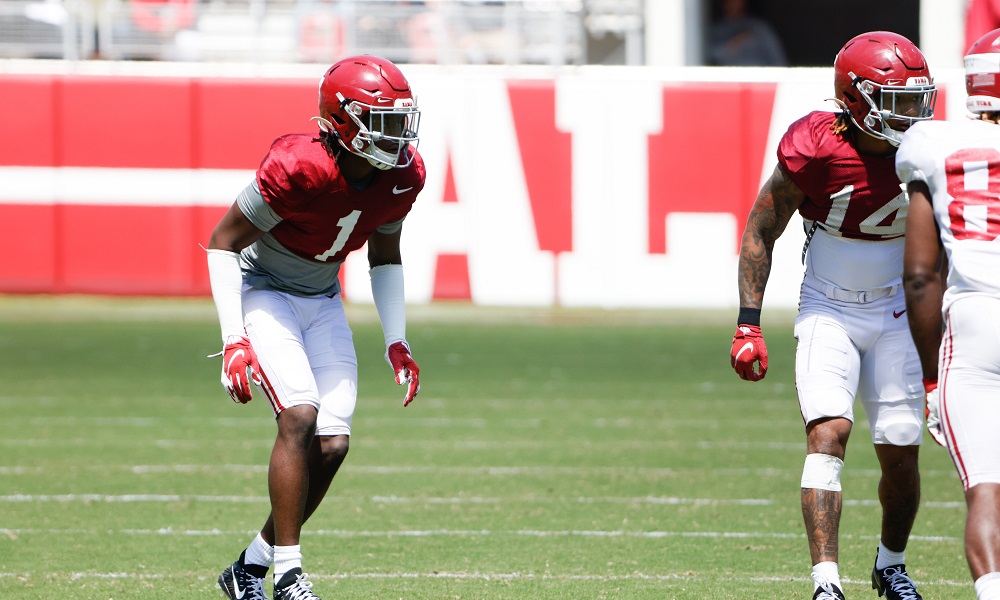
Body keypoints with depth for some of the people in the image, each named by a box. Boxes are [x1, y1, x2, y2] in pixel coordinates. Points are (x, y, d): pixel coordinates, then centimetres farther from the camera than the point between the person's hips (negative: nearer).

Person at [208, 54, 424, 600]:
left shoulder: (403, 175, -9)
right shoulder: (297, 167, -29)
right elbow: (223, 242, -19)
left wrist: (396, 341, 6)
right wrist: (234, 340, -23)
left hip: (322, 302, 6)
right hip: (262, 293, -6)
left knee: (332, 444, -5)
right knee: (300, 416, -25)